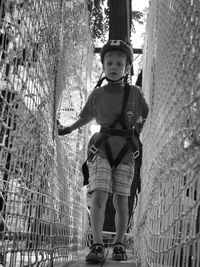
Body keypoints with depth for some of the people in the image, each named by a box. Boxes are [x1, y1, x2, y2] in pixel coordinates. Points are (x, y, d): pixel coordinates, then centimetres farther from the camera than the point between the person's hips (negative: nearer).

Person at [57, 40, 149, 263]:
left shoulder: (134, 93, 0)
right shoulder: (97, 95, 2)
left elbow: (147, 118, 13)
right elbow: (88, 116, 21)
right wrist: (69, 129, 20)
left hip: (125, 152, 0)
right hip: (102, 149, 0)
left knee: (120, 200, 1)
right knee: (99, 196, -14)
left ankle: (119, 245, 14)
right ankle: (97, 246, -14)